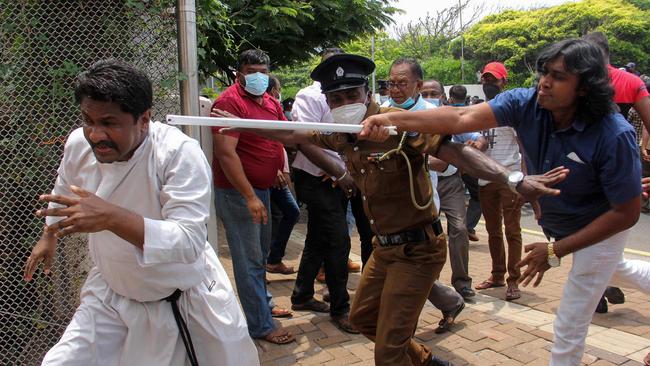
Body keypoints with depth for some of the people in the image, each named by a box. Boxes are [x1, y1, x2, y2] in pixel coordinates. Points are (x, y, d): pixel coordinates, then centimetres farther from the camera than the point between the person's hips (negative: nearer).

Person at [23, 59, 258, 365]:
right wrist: (49, 234, 29)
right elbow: (64, 191, 15)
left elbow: (190, 241, -35)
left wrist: (113, 218, -46)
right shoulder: (78, 145, -10)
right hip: (112, 296, 4)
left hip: (188, 300, -3)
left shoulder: (178, 153, -28)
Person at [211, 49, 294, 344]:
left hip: (261, 188, 9)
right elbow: (225, 153, -24)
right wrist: (249, 197, -26)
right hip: (238, 193, -9)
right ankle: (261, 326, 9)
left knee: (261, 253, 22)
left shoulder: (270, 101, 10)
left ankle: (263, 304, 39)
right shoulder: (230, 101, -17)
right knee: (250, 260, -1)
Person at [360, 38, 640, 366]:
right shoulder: (526, 104, -23)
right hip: (551, 222, 5)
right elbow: (462, 118, -37)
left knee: (569, 329, 0)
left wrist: (556, 251, -27)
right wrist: (393, 119, -52)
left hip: (600, 229, -4)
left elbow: (627, 213, -23)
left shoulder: (614, 136, -32)